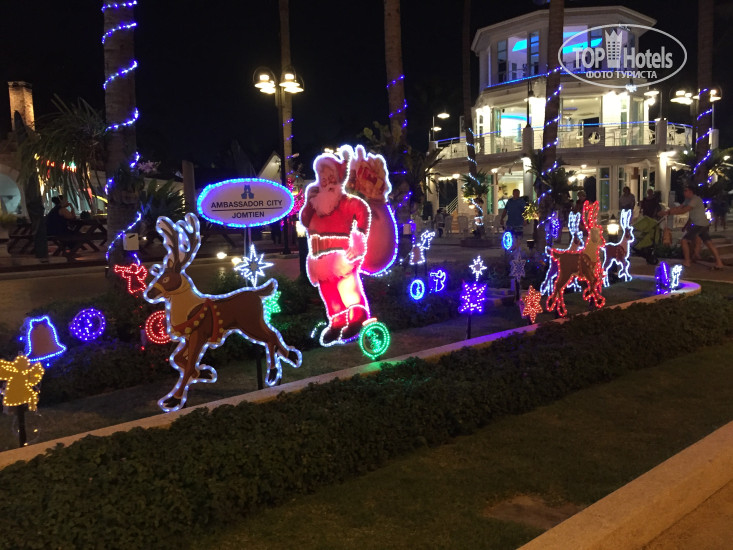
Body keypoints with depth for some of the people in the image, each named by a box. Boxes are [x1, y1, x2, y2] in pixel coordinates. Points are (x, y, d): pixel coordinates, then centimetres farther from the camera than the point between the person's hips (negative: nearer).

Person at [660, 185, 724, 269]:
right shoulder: (688, 200, 15)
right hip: (705, 224, 10)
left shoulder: (695, 199, -15)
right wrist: (667, 211, -4)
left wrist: (669, 212, -22)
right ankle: (719, 263, 9)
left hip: (699, 224, -10)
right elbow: (678, 207, 9)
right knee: (709, 243, 9)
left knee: (684, 240, -7)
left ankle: (687, 262, -3)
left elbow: (683, 211, -23)